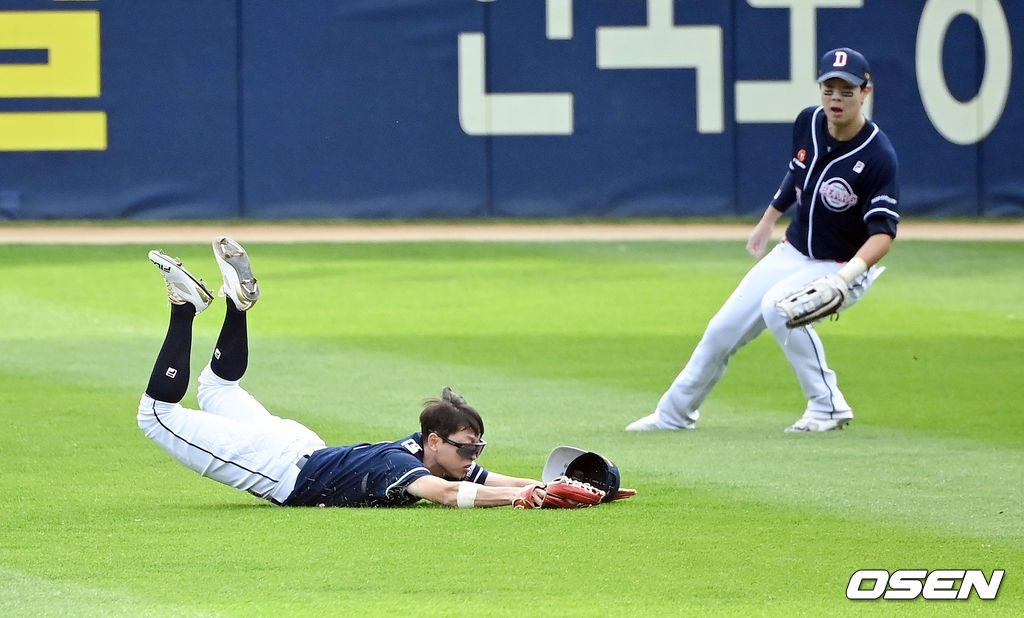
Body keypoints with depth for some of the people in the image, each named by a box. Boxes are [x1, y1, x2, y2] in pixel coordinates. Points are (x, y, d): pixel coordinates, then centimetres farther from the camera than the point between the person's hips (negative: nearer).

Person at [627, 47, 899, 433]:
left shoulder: (877, 156, -25)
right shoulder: (808, 124, -6)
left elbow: (883, 232, -29)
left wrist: (848, 275, -45)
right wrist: (767, 220, 25)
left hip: (842, 266, -7)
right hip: (792, 253, 7)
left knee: (778, 306, -33)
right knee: (723, 328, 5)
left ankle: (828, 406, -20)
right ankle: (675, 413, 26)